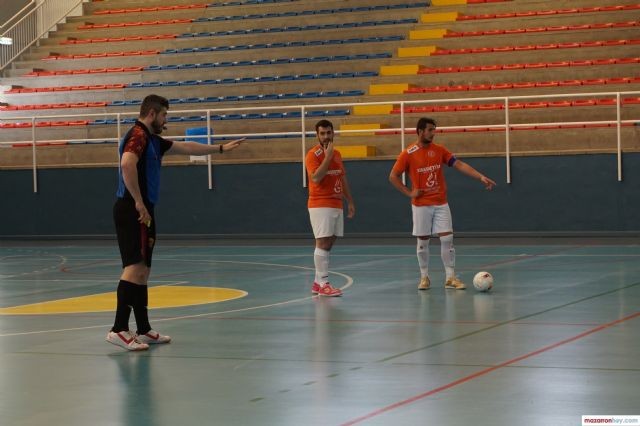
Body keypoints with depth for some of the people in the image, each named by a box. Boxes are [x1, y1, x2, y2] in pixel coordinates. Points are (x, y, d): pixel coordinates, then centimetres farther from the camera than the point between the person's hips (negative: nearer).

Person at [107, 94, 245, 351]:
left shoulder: (153, 140, 21)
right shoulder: (138, 135, -10)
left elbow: (187, 148, 31)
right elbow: (127, 164, -28)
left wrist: (221, 149, 36)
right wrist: (139, 202, -26)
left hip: (141, 212, 10)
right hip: (133, 211, -10)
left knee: (142, 270, 11)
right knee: (135, 267, -16)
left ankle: (144, 331, 15)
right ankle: (119, 329, -20)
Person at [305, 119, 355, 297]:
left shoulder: (337, 154, 15)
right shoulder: (313, 154, -8)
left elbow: (343, 179, 22)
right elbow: (316, 178, -22)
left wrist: (350, 201, 19)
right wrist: (327, 157, -20)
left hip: (336, 205, 8)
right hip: (320, 205, -8)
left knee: (328, 244, 8)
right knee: (323, 243, -10)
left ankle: (318, 282, 14)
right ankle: (323, 284, -10)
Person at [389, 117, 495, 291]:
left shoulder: (439, 150, 2)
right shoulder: (408, 154, -7)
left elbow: (459, 164, -3)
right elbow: (393, 177, -2)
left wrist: (481, 177, -13)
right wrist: (409, 193, -8)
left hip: (441, 203, 2)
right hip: (421, 205, -2)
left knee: (447, 238, -4)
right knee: (422, 241, 4)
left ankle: (450, 277, 1)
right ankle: (424, 277, 17)